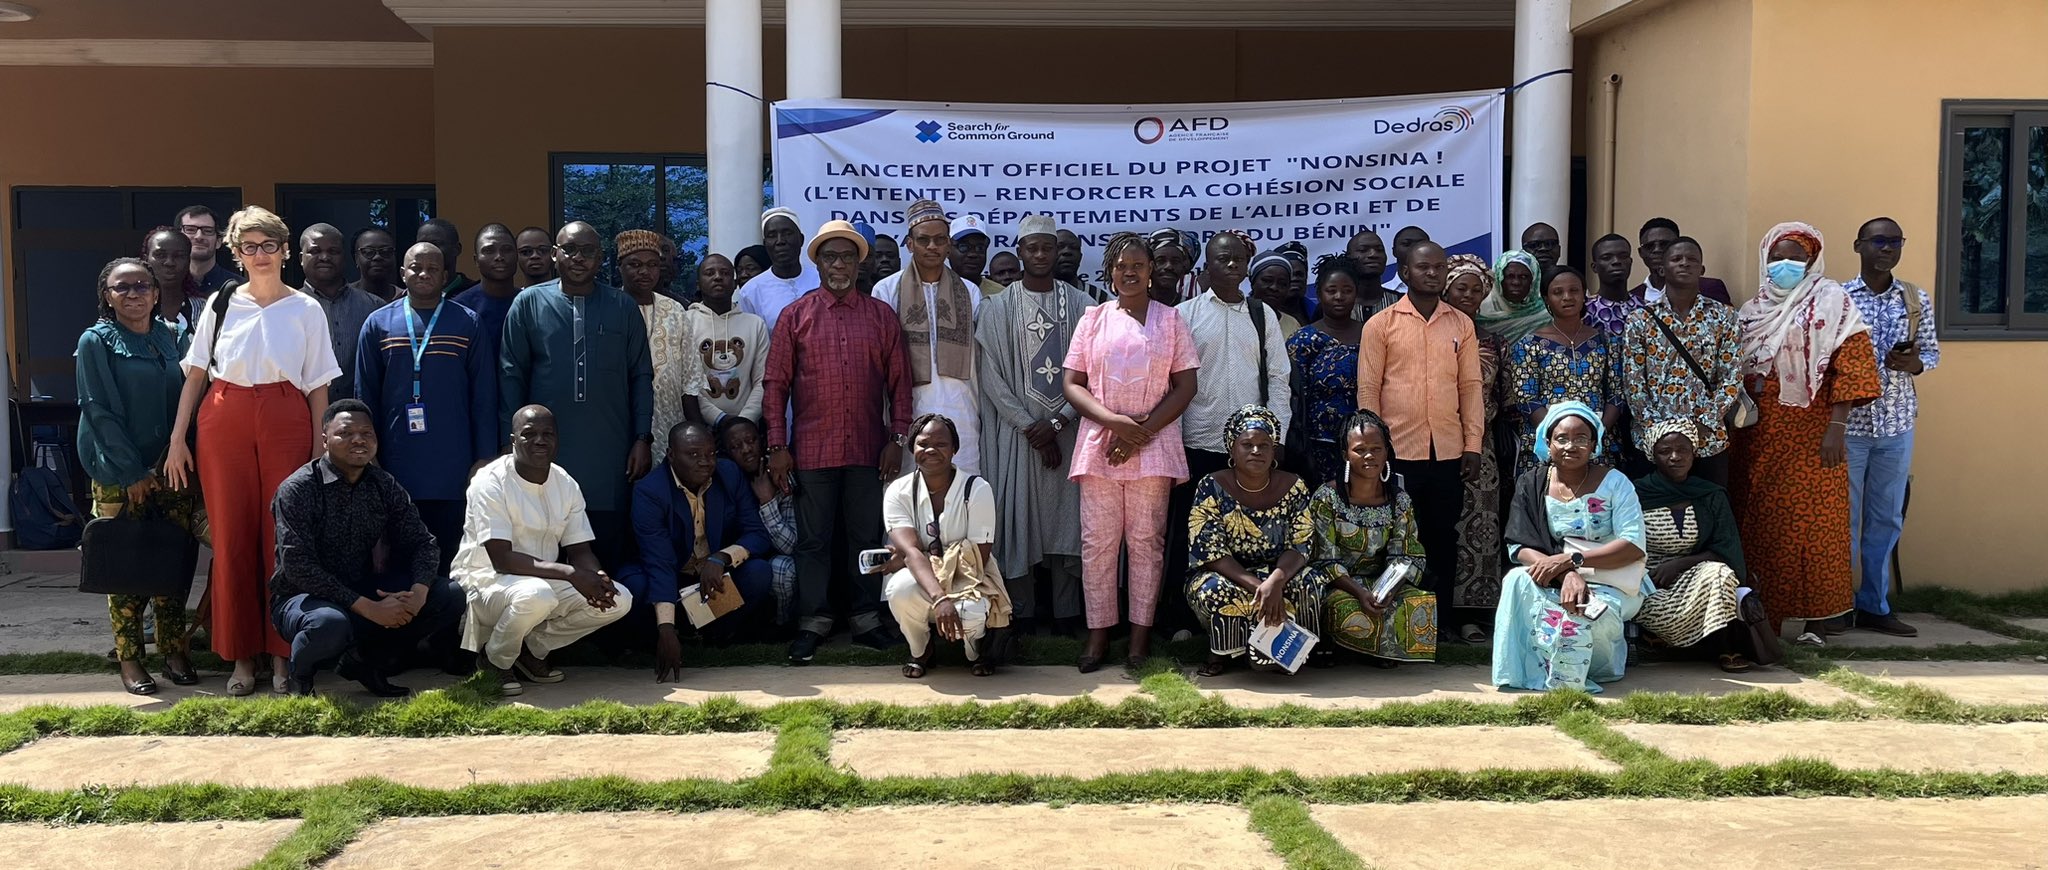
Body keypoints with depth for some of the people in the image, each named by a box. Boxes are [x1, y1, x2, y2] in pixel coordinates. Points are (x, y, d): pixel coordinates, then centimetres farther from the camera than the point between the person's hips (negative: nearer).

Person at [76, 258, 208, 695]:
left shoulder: (174, 338, 10)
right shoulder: (96, 342, -1)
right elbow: (99, 412, -6)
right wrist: (133, 472, -11)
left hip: (171, 468, 3)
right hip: (118, 475, -3)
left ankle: (175, 652, 11)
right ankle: (129, 658, 7)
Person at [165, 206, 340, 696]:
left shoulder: (306, 310, 7)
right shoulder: (221, 305, 9)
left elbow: (318, 386, 6)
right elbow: (195, 375, 9)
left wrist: (320, 446, -1)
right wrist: (178, 438, 3)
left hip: (285, 422, -1)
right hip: (224, 422, 1)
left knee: (283, 537, -3)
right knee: (231, 536, 2)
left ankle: (282, 653, 7)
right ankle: (240, 655, 11)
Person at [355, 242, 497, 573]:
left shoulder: (467, 323, 6)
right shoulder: (378, 324, 8)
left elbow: (484, 395, 4)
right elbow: (366, 397, 9)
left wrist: (485, 457, -1)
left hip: (453, 466, -1)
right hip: (397, 463, 1)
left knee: (451, 557, 2)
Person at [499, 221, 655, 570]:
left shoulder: (623, 307, 7)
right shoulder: (529, 303, 4)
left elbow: (641, 376, 8)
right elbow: (511, 376, 4)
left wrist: (643, 438, 2)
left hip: (609, 455, 1)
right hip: (546, 453, 0)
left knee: (609, 550, 5)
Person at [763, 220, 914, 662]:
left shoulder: (882, 315, 7)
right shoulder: (796, 316, 4)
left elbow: (899, 382, 7)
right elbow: (776, 384, 2)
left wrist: (898, 438, -2)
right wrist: (778, 446, -4)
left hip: (869, 450, 1)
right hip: (812, 449, -1)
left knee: (867, 535, 8)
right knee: (813, 539, 5)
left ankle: (866, 618, 19)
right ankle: (812, 622, 15)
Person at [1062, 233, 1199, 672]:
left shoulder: (1170, 320, 6)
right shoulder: (1093, 319, 9)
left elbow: (1185, 386, 2)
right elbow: (1071, 383, 4)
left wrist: (1142, 431, -9)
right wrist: (1115, 421, -11)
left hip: (1153, 445, -1)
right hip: (1098, 442, 1)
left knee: (1146, 540, 1)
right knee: (1097, 540, 0)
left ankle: (1141, 634, 8)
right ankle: (1098, 633, 8)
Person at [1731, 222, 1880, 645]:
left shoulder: (1830, 301, -1)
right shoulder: (1752, 312, 14)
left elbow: (1851, 363, -9)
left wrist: (1836, 427, -15)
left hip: (1810, 434, -5)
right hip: (1758, 438, 5)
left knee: (1811, 524, -5)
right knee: (1759, 526, 7)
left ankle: (1817, 618, 4)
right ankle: (1764, 614, 16)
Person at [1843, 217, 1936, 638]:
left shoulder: (1917, 299, 6)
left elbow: (1933, 352, 12)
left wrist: (1914, 363, -11)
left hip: (1897, 424, 4)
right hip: (1848, 423, -3)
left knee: (1886, 519, 10)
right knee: (1842, 518, 2)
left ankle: (1873, 605, 21)